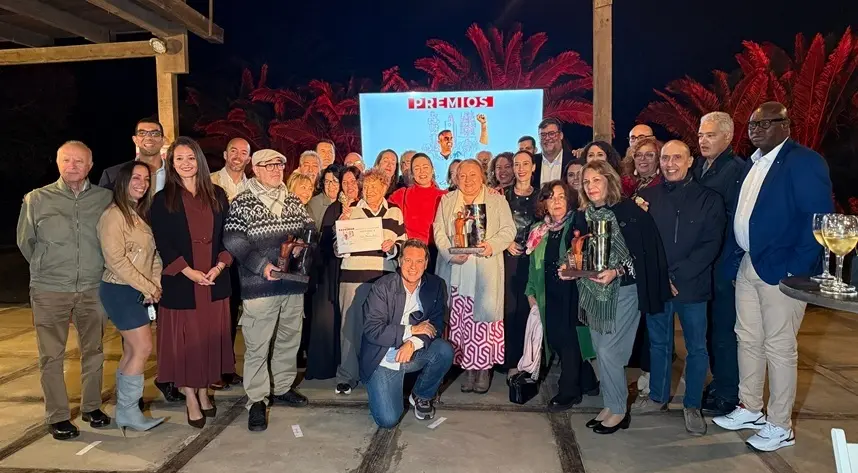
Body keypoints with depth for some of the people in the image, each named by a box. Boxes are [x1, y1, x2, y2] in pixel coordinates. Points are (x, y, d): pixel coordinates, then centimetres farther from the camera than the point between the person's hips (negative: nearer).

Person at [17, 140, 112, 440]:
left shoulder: (105, 199, -1)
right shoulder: (37, 199, -2)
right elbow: (25, 242, 8)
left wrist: (93, 268, 9)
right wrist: (48, 269, 12)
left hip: (92, 289, 1)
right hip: (50, 291, -1)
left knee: (93, 351, 11)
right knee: (51, 356, 4)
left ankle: (91, 407, 27)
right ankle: (57, 417, 15)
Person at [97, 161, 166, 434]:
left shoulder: (142, 214, 13)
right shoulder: (114, 215, -12)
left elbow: (154, 253, 11)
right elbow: (116, 260, -18)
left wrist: (155, 285, -4)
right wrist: (148, 287, -14)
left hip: (139, 292, 8)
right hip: (120, 291, -8)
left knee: (132, 351, 12)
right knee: (143, 348, -8)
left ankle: (123, 407, 22)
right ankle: (128, 412, 4)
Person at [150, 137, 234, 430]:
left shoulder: (217, 195, 8)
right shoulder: (163, 200, 0)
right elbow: (163, 244, -4)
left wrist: (219, 266, -8)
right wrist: (190, 272, -14)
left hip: (216, 281, 3)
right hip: (181, 283, -2)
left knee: (210, 337, 9)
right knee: (184, 340, 3)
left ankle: (204, 392, 25)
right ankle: (191, 400, 15)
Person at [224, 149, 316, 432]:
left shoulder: (294, 201, 12)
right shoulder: (242, 203, -4)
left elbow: (309, 229, 17)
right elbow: (233, 241, -11)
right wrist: (261, 265, -21)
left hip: (294, 282, 5)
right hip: (260, 285, -5)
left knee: (289, 338, 15)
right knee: (257, 345, -2)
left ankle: (283, 387, 32)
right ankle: (257, 400, 10)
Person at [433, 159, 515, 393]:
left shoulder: (497, 201, 9)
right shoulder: (447, 201, 15)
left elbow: (508, 230, 3)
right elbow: (439, 231, 7)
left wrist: (492, 245, -16)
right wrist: (451, 253, -10)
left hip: (486, 271, -2)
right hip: (456, 272, 2)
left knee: (484, 315, -5)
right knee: (459, 319, 0)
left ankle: (484, 369, 5)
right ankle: (468, 368, 10)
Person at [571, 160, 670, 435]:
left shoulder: (630, 212, -10)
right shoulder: (583, 216, 7)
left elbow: (644, 255, -13)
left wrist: (616, 272, -23)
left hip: (623, 290, -6)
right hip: (593, 291, 6)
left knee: (609, 351, -6)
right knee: (601, 352, 11)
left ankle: (619, 411, 13)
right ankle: (610, 406, 26)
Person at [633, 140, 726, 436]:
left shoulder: (708, 199, -2)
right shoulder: (648, 197, 3)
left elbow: (711, 245, -8)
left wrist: (677, 275, -15)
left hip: (692, 286, -2)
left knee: (696, 347, 8)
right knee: (658, 343, 14)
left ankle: (692, 406, 23)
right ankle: (658, 397, 30)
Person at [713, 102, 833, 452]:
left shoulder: (804, 161, -10)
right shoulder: (752, 164, 14)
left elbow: (820, 218, -16)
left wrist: (796, 268, -20)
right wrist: (732, 260, 8)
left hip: (781, 270, -8)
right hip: (747, 266, 8)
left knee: (779, 348, 2)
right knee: (748, 339, 16)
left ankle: (780, 427, 16)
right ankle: (750, 409, 31)